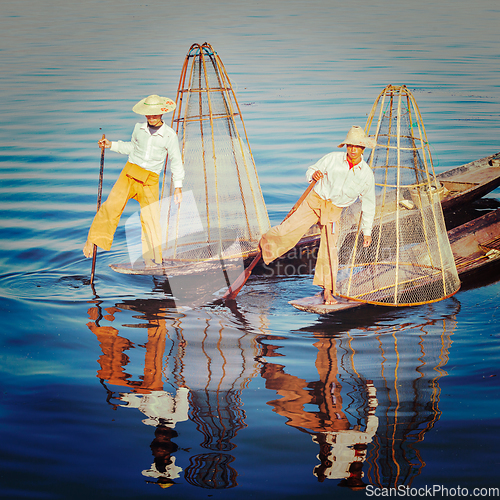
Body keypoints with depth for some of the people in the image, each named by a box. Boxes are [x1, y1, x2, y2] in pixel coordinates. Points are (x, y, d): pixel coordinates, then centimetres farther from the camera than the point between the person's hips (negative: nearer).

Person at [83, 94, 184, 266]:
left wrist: (178, 186, -2)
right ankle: (92, 241, -6)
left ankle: (153, 259, 3)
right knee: (112, 205, -14)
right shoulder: (138, 128, 7)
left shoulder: (170, 136, -2)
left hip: (150, 181, -2)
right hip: (129, 174, 2)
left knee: (151, 218, -8)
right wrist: (111, 145, 15)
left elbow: (176, 162, 3)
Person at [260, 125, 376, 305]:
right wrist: (313, 174, -24)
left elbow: (368, 204, 5)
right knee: (288, 231, -12)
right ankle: (267, 242, 21)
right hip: (314, 200, -1)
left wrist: (367, 232, 5)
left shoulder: (367, 175, -5)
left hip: (333, 210, 1)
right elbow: (311, 170, 3)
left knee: (330, 249, -4)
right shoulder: (333, 158, -9)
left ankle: (328, 290, 10)